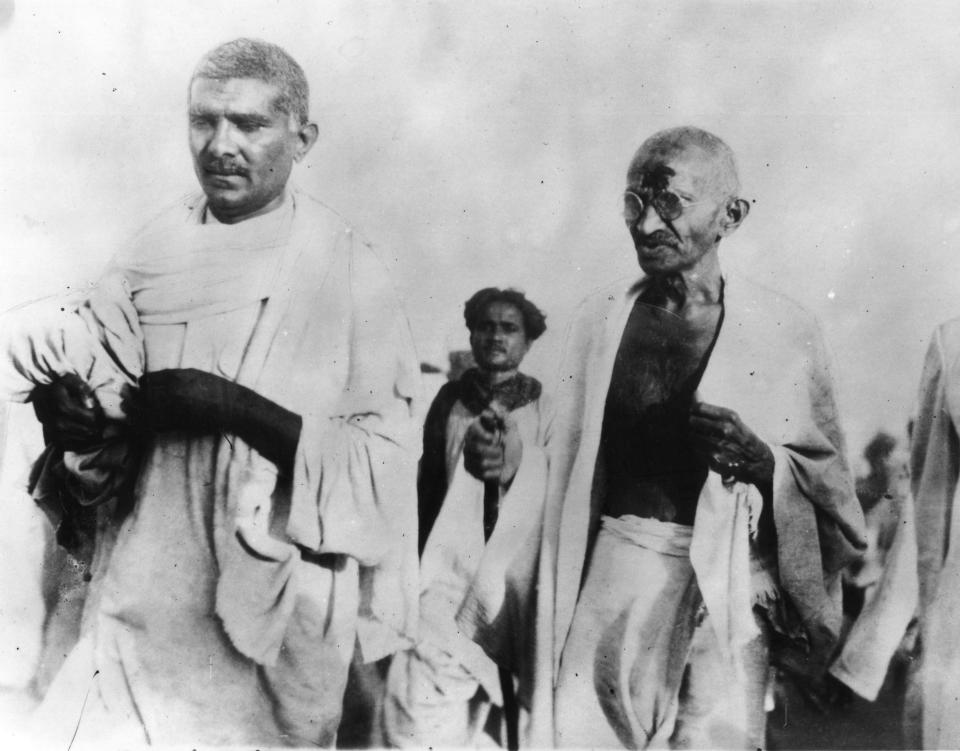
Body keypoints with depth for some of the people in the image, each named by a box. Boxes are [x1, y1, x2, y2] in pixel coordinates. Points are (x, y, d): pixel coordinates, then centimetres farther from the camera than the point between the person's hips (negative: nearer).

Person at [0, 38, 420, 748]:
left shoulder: (347, 271, -9)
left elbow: (385, 458, -13)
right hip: (142, 583, 3)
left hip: (272, 603, -3)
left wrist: (236, 408, -22)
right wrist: (73, 421, -19)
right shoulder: (157, 251, 1)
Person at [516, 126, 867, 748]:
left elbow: (832, 484, 3)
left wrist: (762, 460, -15)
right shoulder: (600, 318, 6)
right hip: (616, 565, 2)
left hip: (728, 582, -2)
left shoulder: (784, 331, -2)